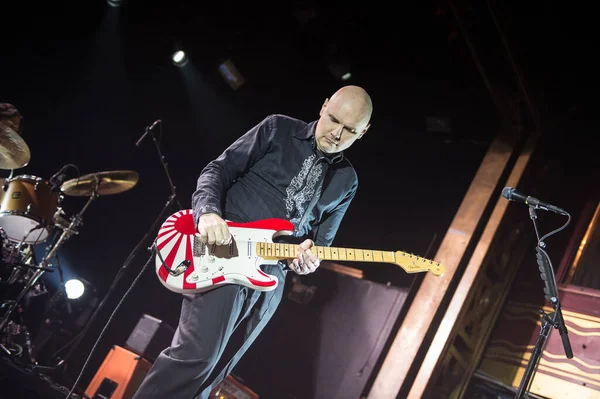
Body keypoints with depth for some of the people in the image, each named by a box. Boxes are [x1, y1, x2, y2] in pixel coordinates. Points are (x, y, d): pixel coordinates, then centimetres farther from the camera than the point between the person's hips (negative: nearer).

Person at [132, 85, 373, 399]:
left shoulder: (346, 181, 13)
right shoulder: (278, 129, 2)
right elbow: (217, 170, -3)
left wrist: (307, 258, -6)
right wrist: (208, 212, -22)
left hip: (271, 277, 5)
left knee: (215, 371, 9)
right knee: (197, 355, -18)